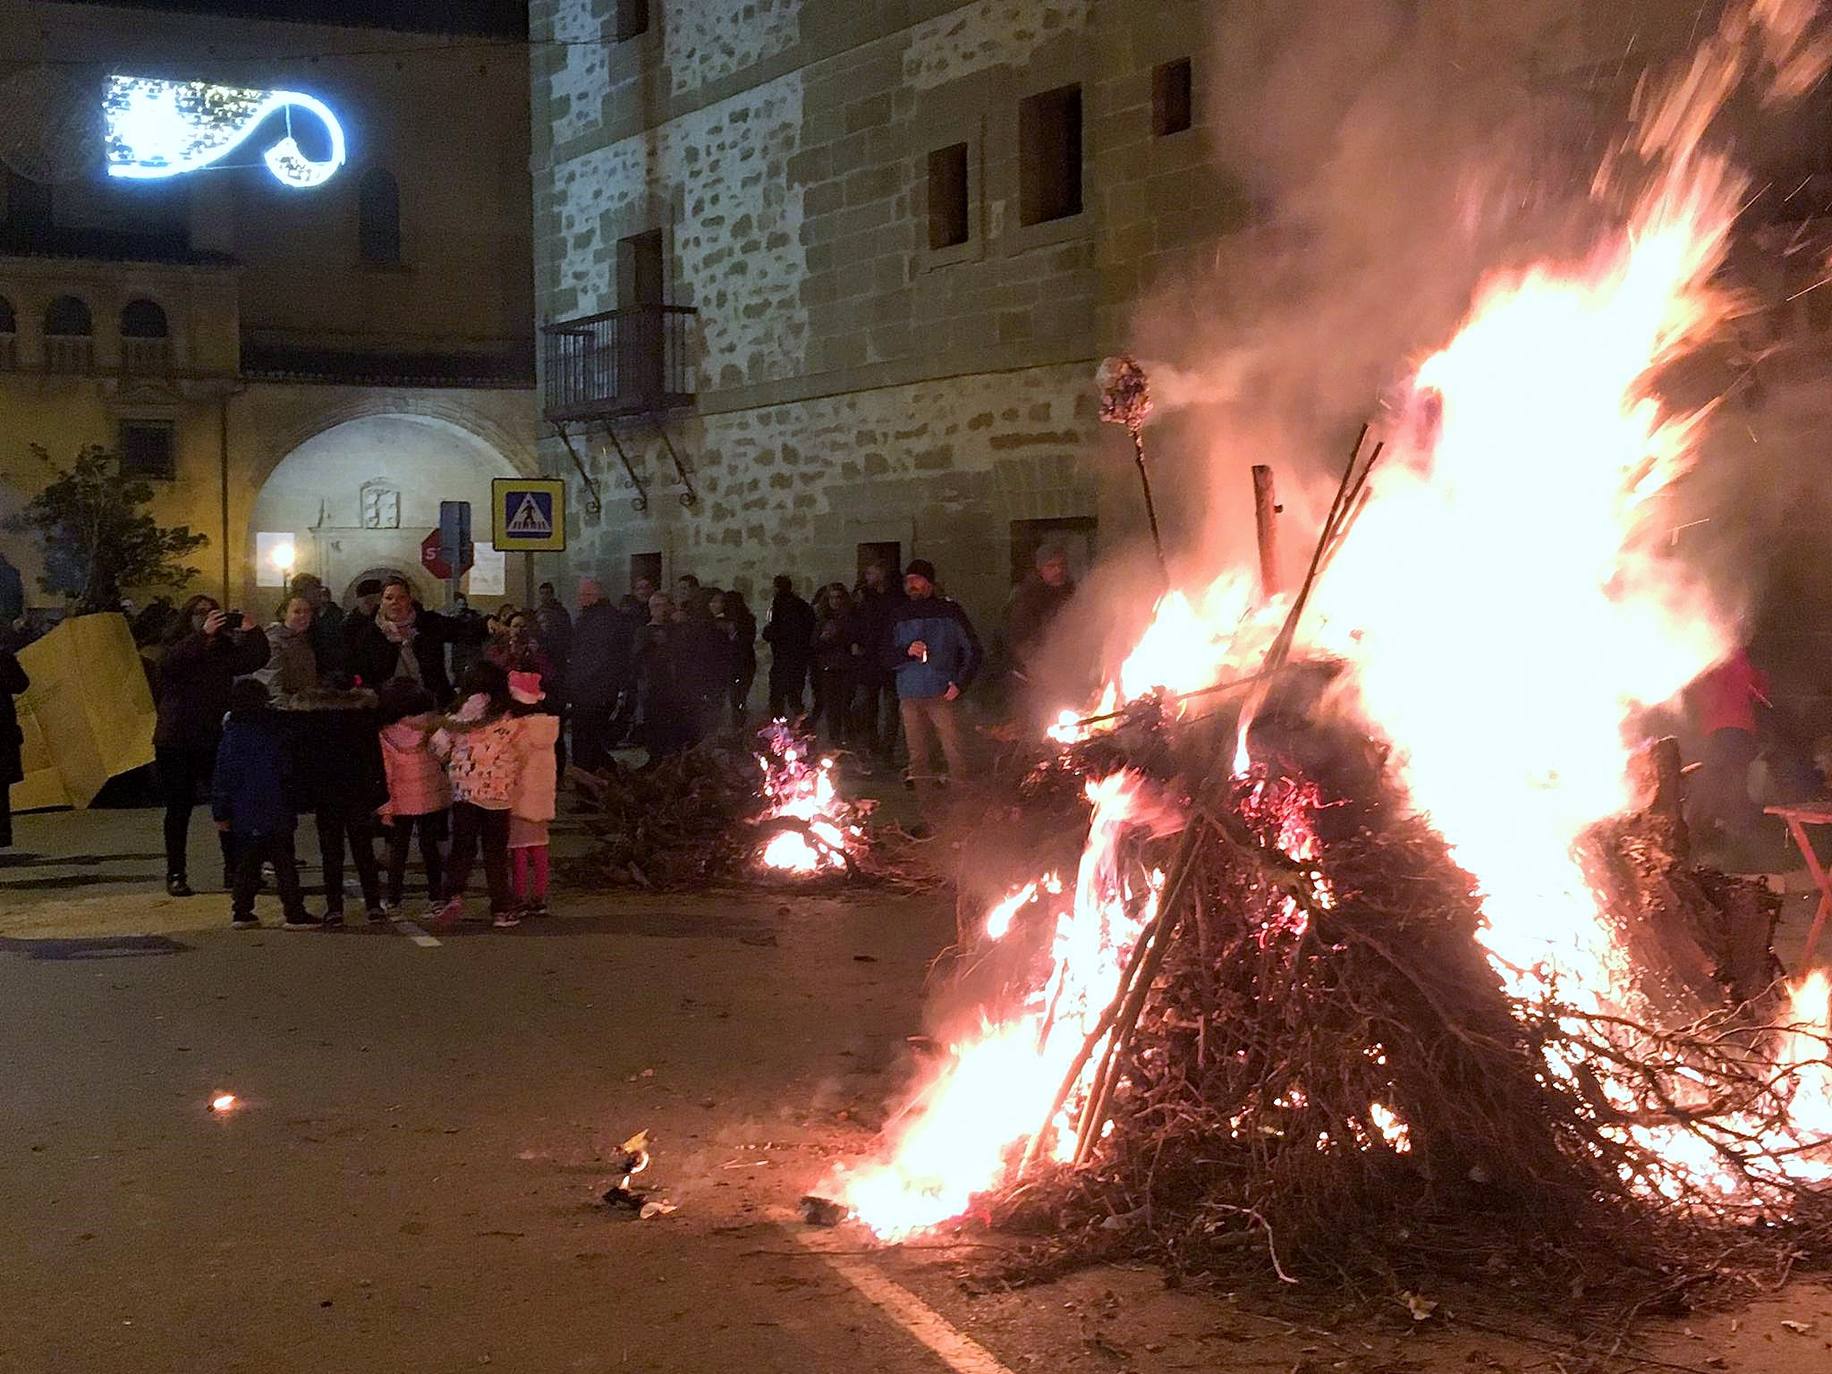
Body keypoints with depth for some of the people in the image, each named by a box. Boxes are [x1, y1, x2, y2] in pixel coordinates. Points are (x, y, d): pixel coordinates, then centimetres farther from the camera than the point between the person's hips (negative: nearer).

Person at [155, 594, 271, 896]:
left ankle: (234, 870, 9)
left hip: (216, 740, 3)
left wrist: (251, 631, -22)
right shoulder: (175, 646, -5)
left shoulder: (225, 649, 6)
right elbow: (171, 662, -28)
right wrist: (203, 634, -38)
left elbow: (257, 659, -5)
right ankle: (175, 874, 9)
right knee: (179, 808, 3)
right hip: (176, 742, -3)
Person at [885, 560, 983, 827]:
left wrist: (960, 682, -6)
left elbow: (973, 650, 6)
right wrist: (907, 651, -6)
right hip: (910, 697, 4)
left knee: (957, 754, -11)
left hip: (942, 694, -4)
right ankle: (929, 813, 7)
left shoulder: (949, 611, 6)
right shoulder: (901, 617, 16)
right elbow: (887, 658, 15)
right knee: (919, 759, 3)